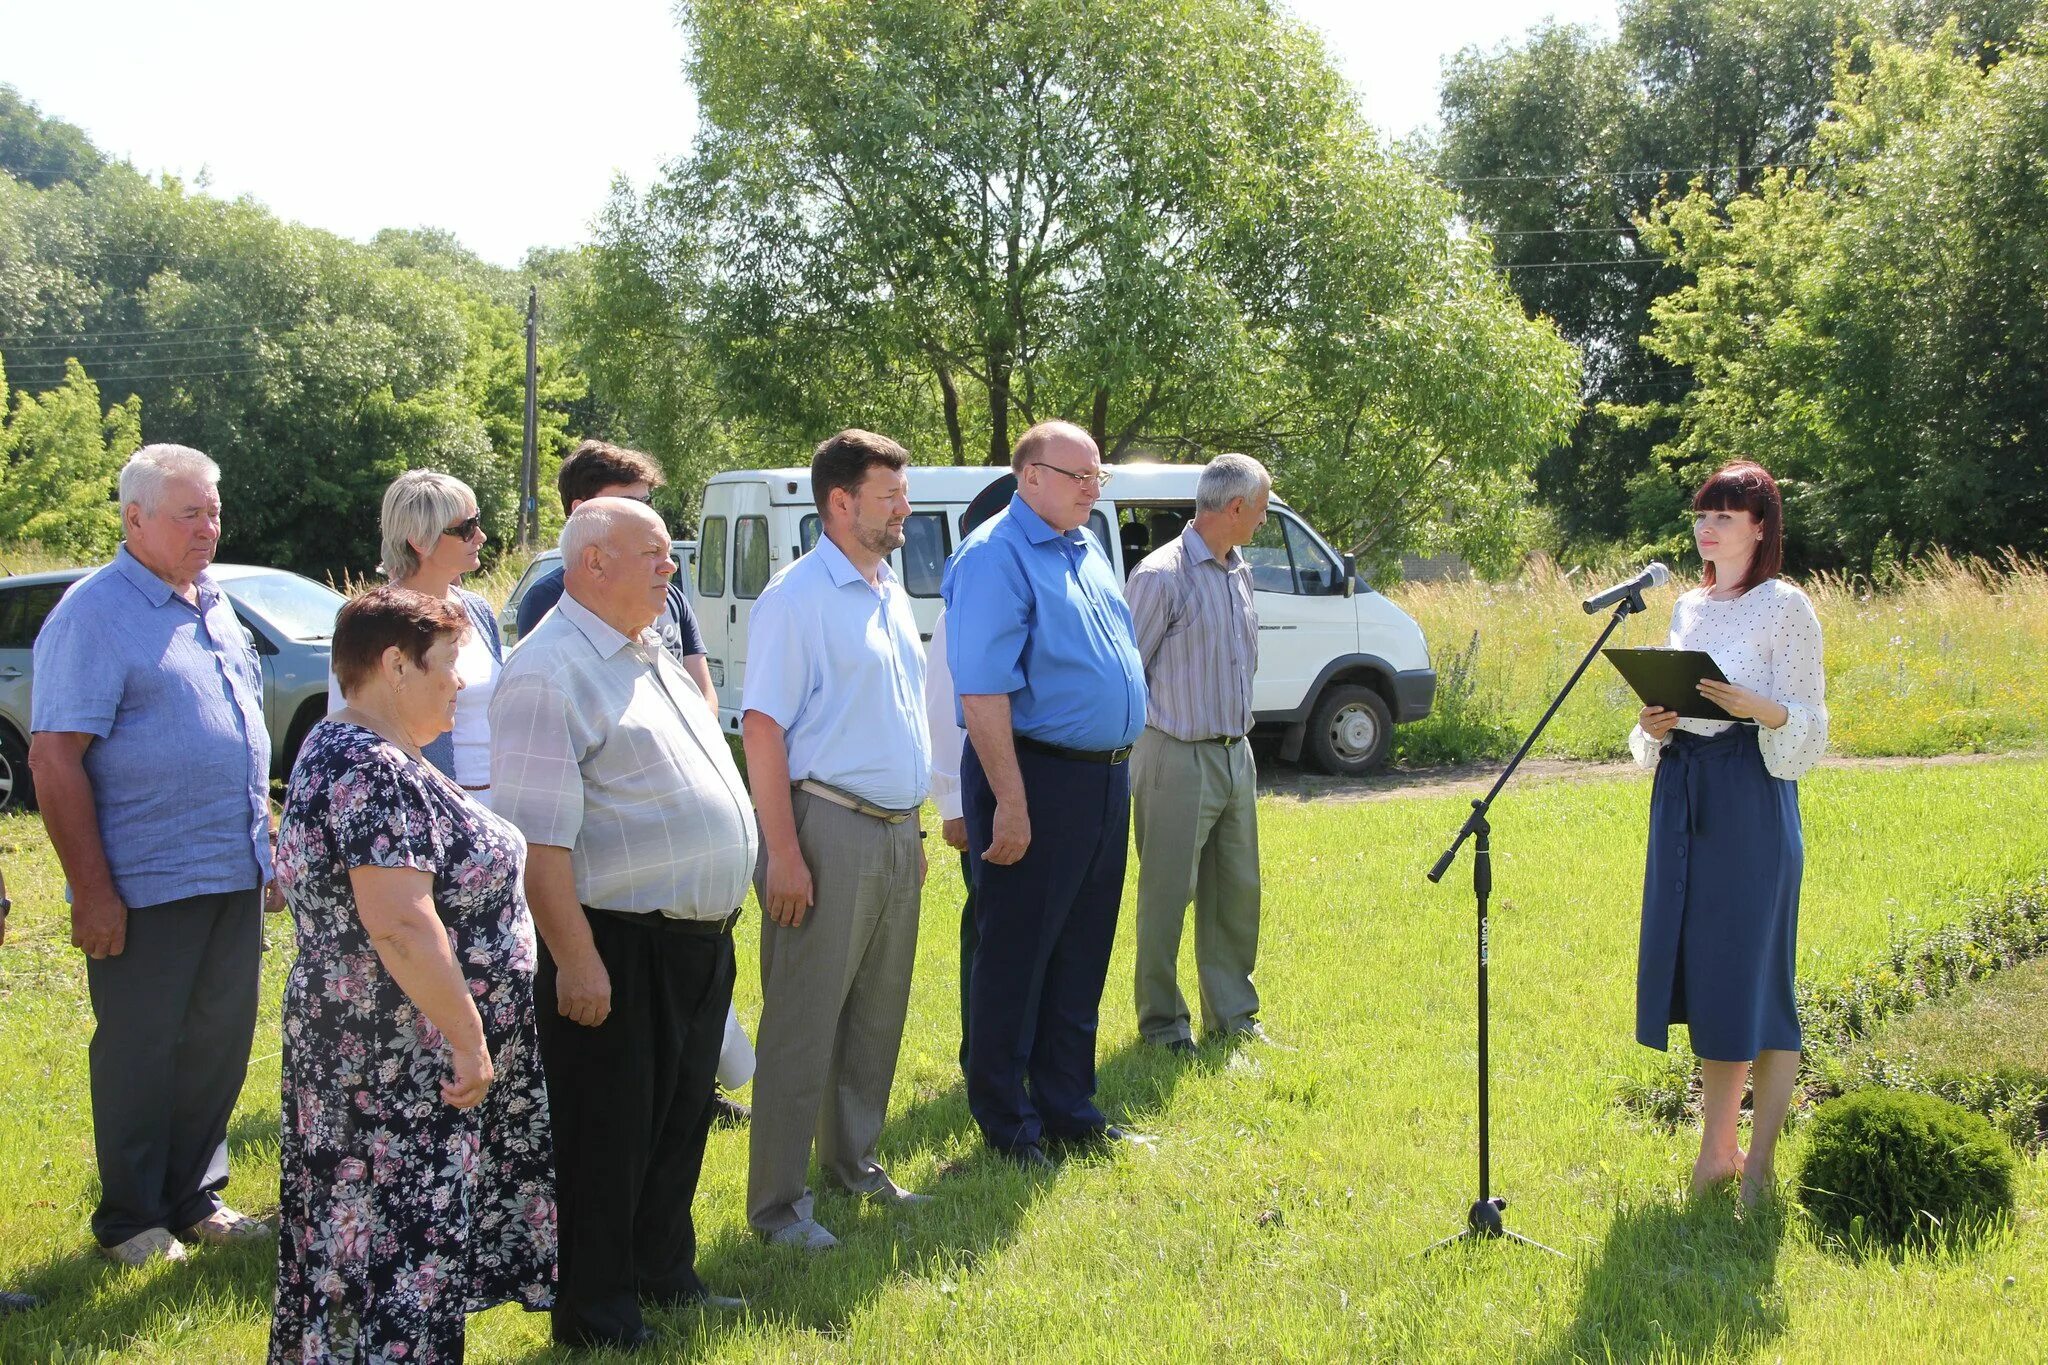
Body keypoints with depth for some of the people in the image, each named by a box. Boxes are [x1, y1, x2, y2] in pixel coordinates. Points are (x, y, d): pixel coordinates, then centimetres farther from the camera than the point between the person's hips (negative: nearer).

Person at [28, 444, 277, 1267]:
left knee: (218, 1043, 13)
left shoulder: (214, 606, 12)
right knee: (139, 1051, 4)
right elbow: (53, 758, -17)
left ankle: (195, 1198, 27)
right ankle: (131, 1221, 17)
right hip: (147, 884, -7)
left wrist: (267, 840, 17)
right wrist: (92, 891, -19)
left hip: (234, 876, 7)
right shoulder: (95, 614, -13)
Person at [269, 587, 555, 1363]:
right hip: (400, 1067, -10)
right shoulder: (372, 773, -21)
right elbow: (400, 926, -28)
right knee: (400, 1254, -5)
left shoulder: (356, 754, 13)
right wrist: (469, 1039, -22)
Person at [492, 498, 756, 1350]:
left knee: (681, 1122, 18)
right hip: (619, 948, -9)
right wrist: (574, 957, -25)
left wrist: (718, 922, 21)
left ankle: (665, 1275, 32)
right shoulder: (551, 671, -15)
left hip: (698, 939, 9)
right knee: (605, 1139, 1)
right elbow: (538, 837, -21)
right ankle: (597, 1314, 12)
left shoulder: (649, 657, 16)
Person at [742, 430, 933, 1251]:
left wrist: (912, 827, 18)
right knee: (804, 1025, -3)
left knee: (878, 1015, 15)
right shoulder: (800, 597, -11)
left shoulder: (891, 593, 14)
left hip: (895, 833, 8)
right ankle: (776, 1201, 5)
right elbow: (763, 728, -15)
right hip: (831, 829, -8)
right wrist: (783, 853, -19)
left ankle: (854, 1162, 29)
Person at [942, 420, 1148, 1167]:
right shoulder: (996, 558, -14)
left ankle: (1068, 1106, 25)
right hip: (1037, 776, -9)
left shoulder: (1086, 550, 14)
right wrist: (1011, 803, -24)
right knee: (1015, 958, 1)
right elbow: (983, 692, -20)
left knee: (1081, 957, 15)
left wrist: (1118, 769, 18)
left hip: (1103, 779, 9)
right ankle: (1006, 1124, 12)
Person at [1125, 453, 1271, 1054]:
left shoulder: (1239, 573, 12)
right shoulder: (1163, 575, -14)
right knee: (1167, 894, 0)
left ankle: (1232, 1012, 23)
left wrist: (1240, 733, 18)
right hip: (1178, 759, -8)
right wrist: (1131, 759, -9)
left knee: (1238, 890, 12)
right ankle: (1161, 1020, 11)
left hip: (1235, 756, 8)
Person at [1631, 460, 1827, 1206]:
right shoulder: (1688, 608, 15)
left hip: (1753, 797, -6)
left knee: (1751, 969, -5)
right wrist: (1655, 728, -2)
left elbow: (1807, 725, -7)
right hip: (1683, 795, 6)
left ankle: (1761, 1164, 2)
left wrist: (1758, 709, -26)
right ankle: (1718, 1147, 17)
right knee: (1701, 968, 8)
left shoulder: (1785, 607, -4)